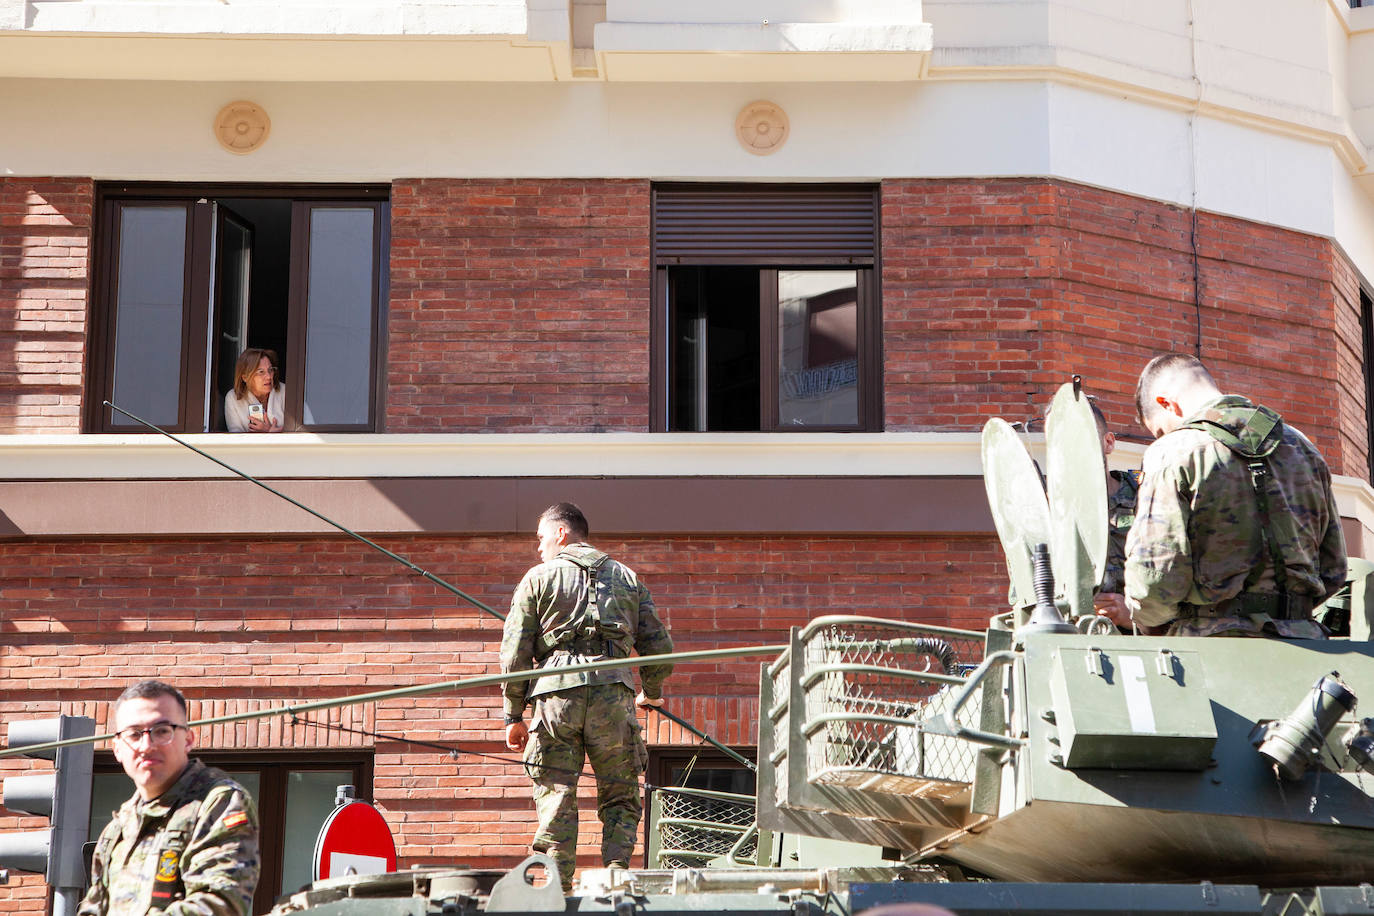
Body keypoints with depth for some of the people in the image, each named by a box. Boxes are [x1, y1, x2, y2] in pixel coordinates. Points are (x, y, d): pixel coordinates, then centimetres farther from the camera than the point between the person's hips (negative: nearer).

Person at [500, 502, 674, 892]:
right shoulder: (627, 578, 19)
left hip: (556, 692, -1)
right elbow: (659, 646, 16)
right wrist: (651, 693, 34)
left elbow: (514, 652, 5)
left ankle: (558, 890, -3)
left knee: (556, 797, 3)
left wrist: (513, 715, 11)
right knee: (620, 799, 8)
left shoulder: (538, 578, 11)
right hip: (612, 693, 1)